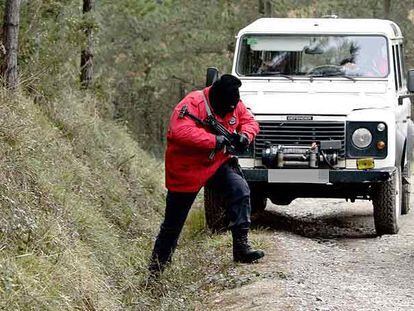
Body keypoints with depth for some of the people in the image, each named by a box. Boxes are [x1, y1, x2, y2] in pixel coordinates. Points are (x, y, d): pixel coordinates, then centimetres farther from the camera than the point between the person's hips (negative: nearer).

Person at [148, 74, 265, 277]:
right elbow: (180, 132, -38)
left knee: (240, 190, -22)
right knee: (173, 224, 5)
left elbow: (249, 121, 7)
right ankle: (155, 270, 20)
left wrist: (245, 135, -17)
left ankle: (241, 247, -20)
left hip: (219, 163, 5)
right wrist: (214, 140, -37)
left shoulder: (235, 105, -3)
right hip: (186, 169, -5)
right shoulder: (192, 104, -25)